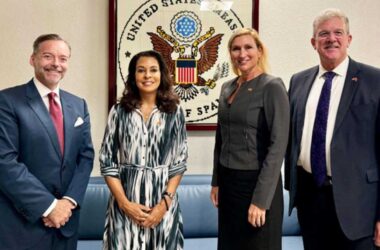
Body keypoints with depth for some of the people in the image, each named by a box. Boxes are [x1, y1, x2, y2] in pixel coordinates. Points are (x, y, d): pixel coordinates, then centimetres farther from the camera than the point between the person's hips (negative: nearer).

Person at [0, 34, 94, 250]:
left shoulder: (78, 105, 9)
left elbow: (86, 156, 6)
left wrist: (69, 201, -8)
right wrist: (48, 206, -17)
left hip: (65, 219, 5)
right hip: (22, 224, -5)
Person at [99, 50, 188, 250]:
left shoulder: (174, 112, 2)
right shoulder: (119, 111, 1)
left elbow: (180, 162, 2)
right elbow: (107, 161, 0)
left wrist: (165, 203, -8)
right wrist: (124, 203, -8)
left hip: (163, 202, 0)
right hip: (125, 204, 0)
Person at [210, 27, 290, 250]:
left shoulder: (272, 87, -12)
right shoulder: (227, 87, 8)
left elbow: (277, 145, -17)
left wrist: (261, 198, -20)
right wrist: (216, 181, 11)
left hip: (256, 182, -6)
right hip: (228, 181, 6)